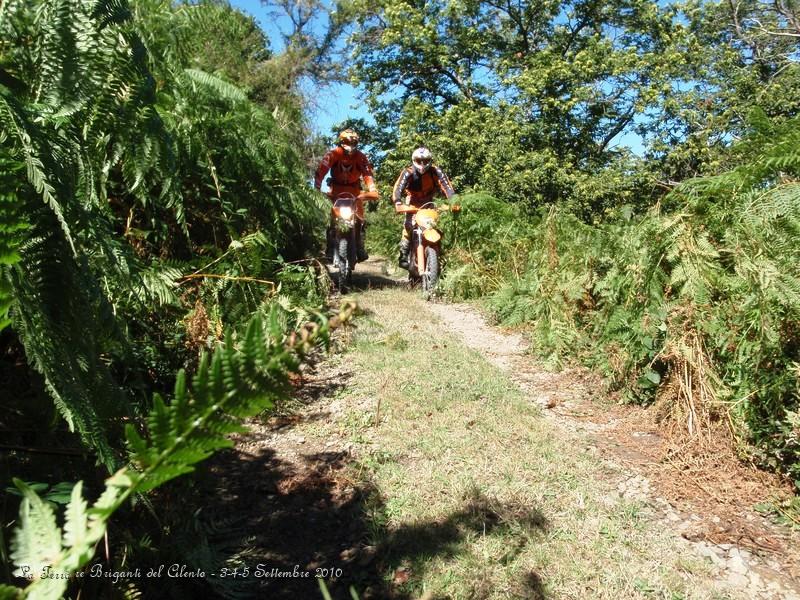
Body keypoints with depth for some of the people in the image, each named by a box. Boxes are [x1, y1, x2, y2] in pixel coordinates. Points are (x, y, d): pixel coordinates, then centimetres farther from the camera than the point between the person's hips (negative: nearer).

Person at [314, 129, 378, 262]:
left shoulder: (361, 157, -12)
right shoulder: (334, 154, -16)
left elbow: (367, 173, -20)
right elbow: (322, 169, -26)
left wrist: (373, 190, -36)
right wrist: (317, 187, -39)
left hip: (354, 189, 1)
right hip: (337, 188, -1)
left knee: (359, 218, -5)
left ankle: (360, 247, 4)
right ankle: (330, 247, 1)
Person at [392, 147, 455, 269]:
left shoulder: (436, 171, -20)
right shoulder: (408, 173, -24)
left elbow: (446, 185, -27)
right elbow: (398, 188, -36)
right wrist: (398, 202, -54)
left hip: (428, 201, 2)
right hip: (413, 202, -2)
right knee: (409, 225, -20)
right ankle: (403, 254, -14)